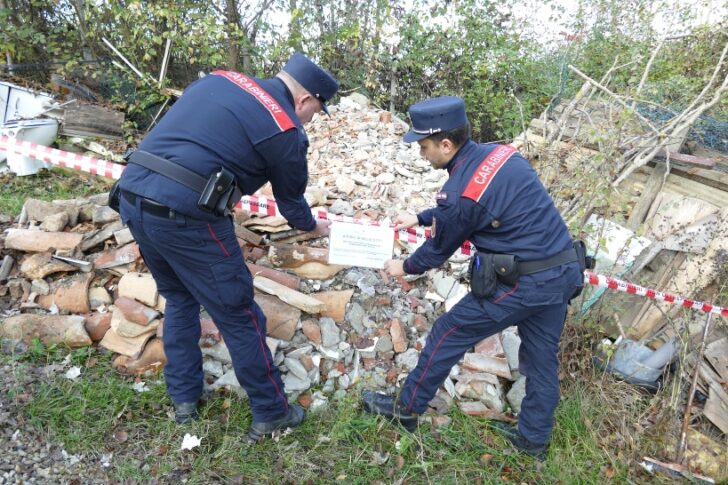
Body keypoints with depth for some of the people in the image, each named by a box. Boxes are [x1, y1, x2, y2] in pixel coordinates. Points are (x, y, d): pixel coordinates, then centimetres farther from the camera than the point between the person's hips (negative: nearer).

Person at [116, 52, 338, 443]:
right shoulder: (286, 131, -2)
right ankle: (271, 414, 24)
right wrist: (312, 226, 32)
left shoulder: (220, 79, 16)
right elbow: (291, 198, 12)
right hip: (184, 216, -8)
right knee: (239, 316, 7)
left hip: (133, 194, 8)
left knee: (178, 298, 26)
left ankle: (183, 398, 38)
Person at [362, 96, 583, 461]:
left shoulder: (459, 193, -19)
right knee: (542, 358, 21)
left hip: (524, 284, -8)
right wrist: (420, 218, 27)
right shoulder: (500, 153, 5)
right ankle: (533, 438, 39)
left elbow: (439, 251, -2)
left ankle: (406, 410, 24)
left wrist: (405, 267, 17)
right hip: (565, 271, 8)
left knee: (447, 334, 8)